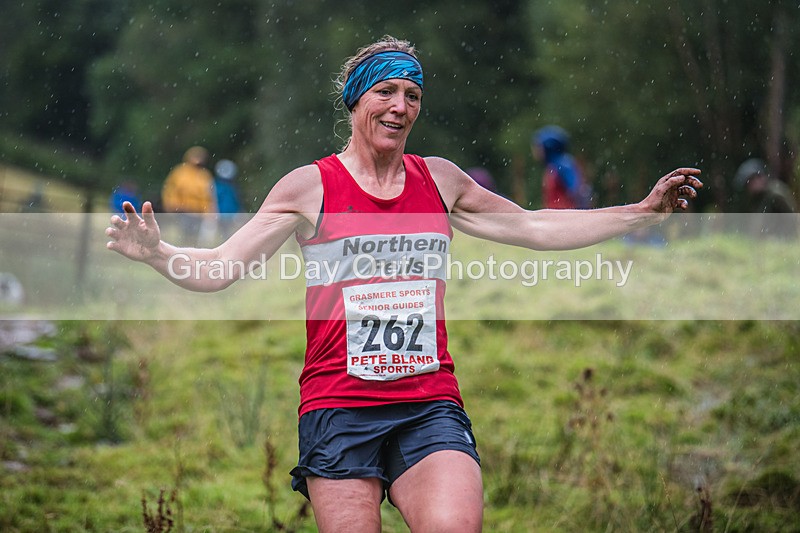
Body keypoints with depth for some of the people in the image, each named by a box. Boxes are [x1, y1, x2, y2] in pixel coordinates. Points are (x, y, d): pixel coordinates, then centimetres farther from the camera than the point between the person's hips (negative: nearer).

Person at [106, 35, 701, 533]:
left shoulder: (440, 179, 13)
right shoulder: (309, 187, 3)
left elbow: (535, 229, 22)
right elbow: (219, 267, 0)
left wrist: (645, 212, 20)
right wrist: (157, 254, -20)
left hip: (430, 408, 2)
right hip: (338, 407, -2)